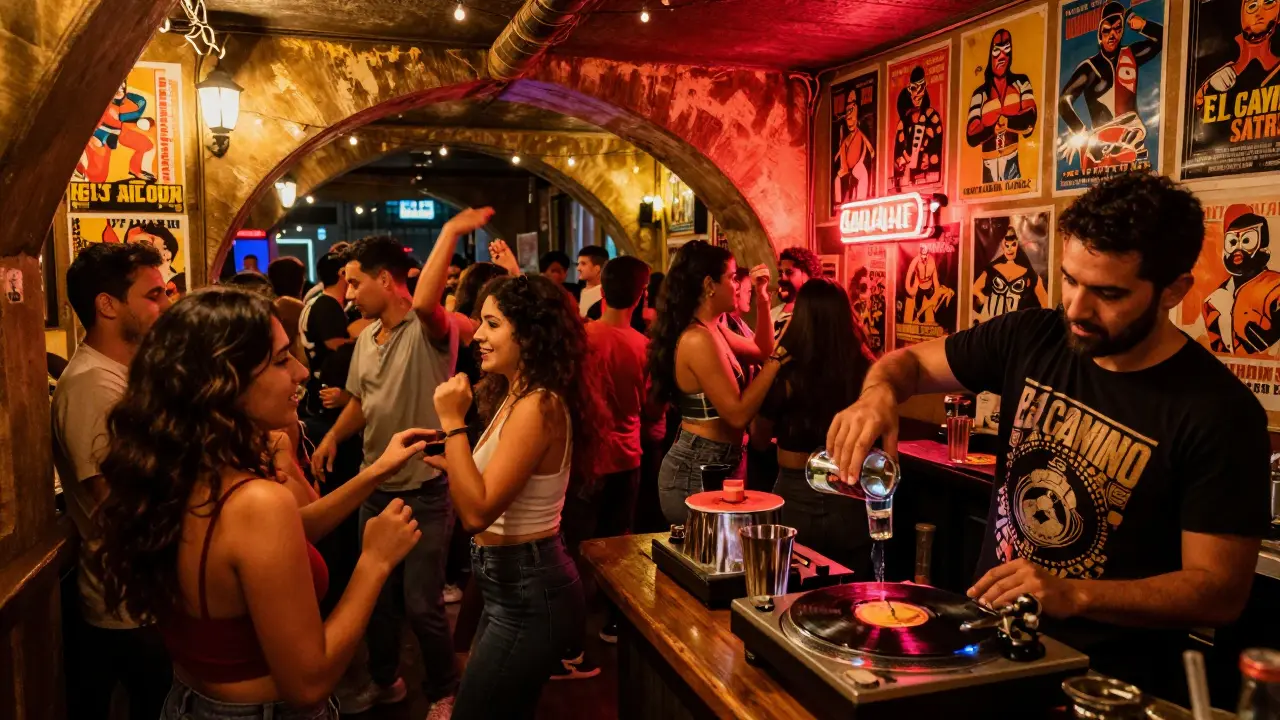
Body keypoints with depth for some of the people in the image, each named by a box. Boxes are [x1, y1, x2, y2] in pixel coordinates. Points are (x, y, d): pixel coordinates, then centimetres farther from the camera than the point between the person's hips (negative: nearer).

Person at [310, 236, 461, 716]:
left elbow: (426, 301, -44)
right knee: (376, 594, 20)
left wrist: (449, 232, -38)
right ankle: (384, 680, 43)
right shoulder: (366, 338, 5)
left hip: (425, 489, -7)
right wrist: (333, 435, -1)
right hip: (375, 487, 8)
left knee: (421, 604, 1)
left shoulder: (429, 331, -19)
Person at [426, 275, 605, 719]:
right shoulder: (518, 396, 9)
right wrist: (449, 464, 4)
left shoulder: (539, 404, -23)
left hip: (527, 592, -10)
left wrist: (452, 422, -25)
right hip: (517, 584, 10)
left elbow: (477, 511, -27)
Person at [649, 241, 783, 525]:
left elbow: (760, 351, 21)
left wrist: (763, 302, 9)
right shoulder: (699, 340, -23)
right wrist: (778, 358, -20)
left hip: (710, 465, 10)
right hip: (698, 472, -10)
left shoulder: (712, 330, 7)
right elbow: (738, 414, -25)